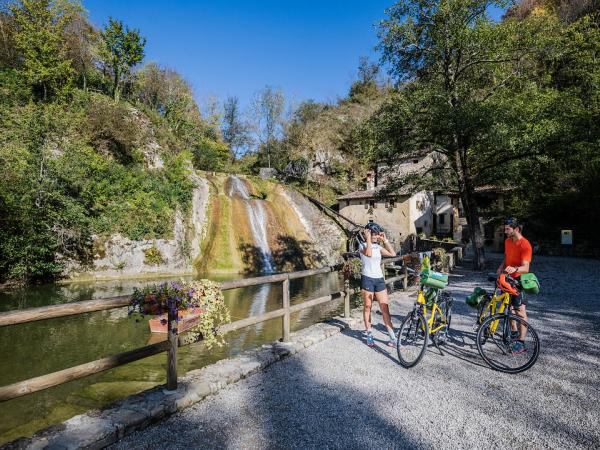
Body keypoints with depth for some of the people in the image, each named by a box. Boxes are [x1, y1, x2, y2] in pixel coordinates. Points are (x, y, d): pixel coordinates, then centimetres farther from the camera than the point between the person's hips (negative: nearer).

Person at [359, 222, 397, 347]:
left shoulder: (378, 247, 11)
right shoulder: (363, 245, -5)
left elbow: (393, 254, 5)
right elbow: (368, 253, -26)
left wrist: (385, 240, 4)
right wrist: (368, 238, -18)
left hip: (379, 279, 5)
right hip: (367, 279, -5)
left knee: (385, 308, 2)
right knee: (367, 307, 6)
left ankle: (393, 338, 6)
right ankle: (369, 335, 20)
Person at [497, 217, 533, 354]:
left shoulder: (525, 245, -19)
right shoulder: (507, 241, 6)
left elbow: (526, 268, -26)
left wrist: (515, 269, -46)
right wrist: (501, 267, 1)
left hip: (519, 280, -8)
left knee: (520, 312, -4)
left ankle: (521, 343, 0)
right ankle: (515, 332, 37)